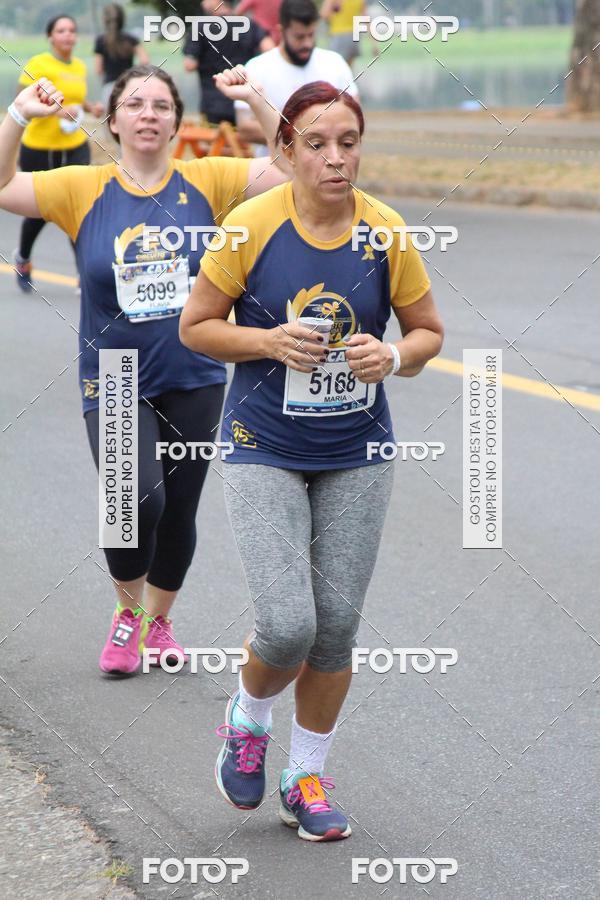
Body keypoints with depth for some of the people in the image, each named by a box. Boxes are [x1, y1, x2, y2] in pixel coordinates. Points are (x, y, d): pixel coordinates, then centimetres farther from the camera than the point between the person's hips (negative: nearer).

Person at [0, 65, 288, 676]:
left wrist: (259, 103, -19)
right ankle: (126, 612, 7)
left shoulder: (204, 181, -2)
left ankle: (158, 621, 38)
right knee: (137, 499, -22)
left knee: (177, 513, 11)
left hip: (194, 382, 2)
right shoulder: (83, 190, -4)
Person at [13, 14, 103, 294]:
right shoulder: (38, 64, -10)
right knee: (39, 211, 10)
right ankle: (22, 258, 41)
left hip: (75, 147, 4)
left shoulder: (80, 67, 8)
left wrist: (89, 107, 4)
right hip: (39, 148, -4)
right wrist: (57, 110, -28)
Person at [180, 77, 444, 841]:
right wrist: (270, 342, -20)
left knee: (337, 626, 5)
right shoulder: (252, 226, -13)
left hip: (356, 455, 3)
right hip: (264, 453, -3)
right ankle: (247, 722, 22)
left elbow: (427, 331, 6)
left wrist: (394, 357, -16)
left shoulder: (387, 232, -6)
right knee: (287, 627, -12)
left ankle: (307, 779, 25)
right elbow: (195, 326, -3)